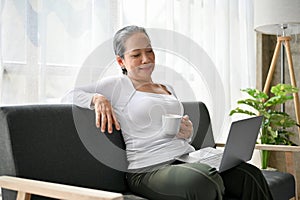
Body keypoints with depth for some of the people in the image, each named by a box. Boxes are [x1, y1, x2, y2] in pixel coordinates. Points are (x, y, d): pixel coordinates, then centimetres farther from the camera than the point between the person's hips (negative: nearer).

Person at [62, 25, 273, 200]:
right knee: (205, 181, -38)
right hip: (149, 169, -6)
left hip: (188, 157, 6)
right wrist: (97, 98, -14)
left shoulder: (168, 88, 25)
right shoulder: (117, 85, 8)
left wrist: (188, 132, 5)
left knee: (251, 175, -21)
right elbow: (70, 95, 5)